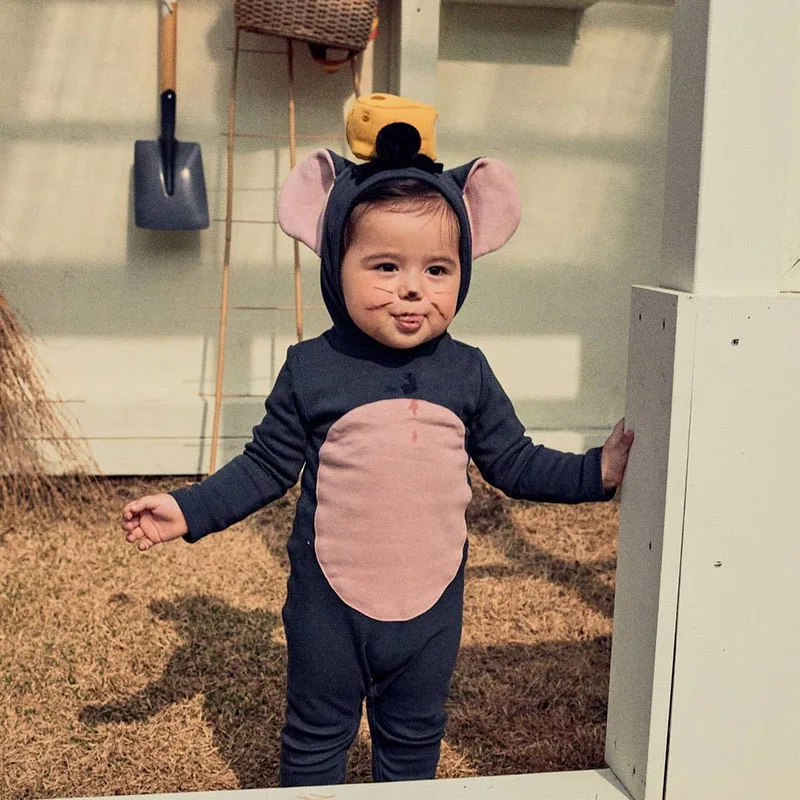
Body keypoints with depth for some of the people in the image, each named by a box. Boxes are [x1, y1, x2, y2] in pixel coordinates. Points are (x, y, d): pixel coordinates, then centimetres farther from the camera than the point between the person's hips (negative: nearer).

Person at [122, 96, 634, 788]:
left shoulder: (467, 373, -4)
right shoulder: (312, 371, -11)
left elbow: (512, 461, 4)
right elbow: (266, 466, -3)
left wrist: (598, 471, -4)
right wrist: (188, 510, -10)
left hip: (431, 603, 2)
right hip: (330, 605, -2)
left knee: (414, 738, 21)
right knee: (316, 739, 16)